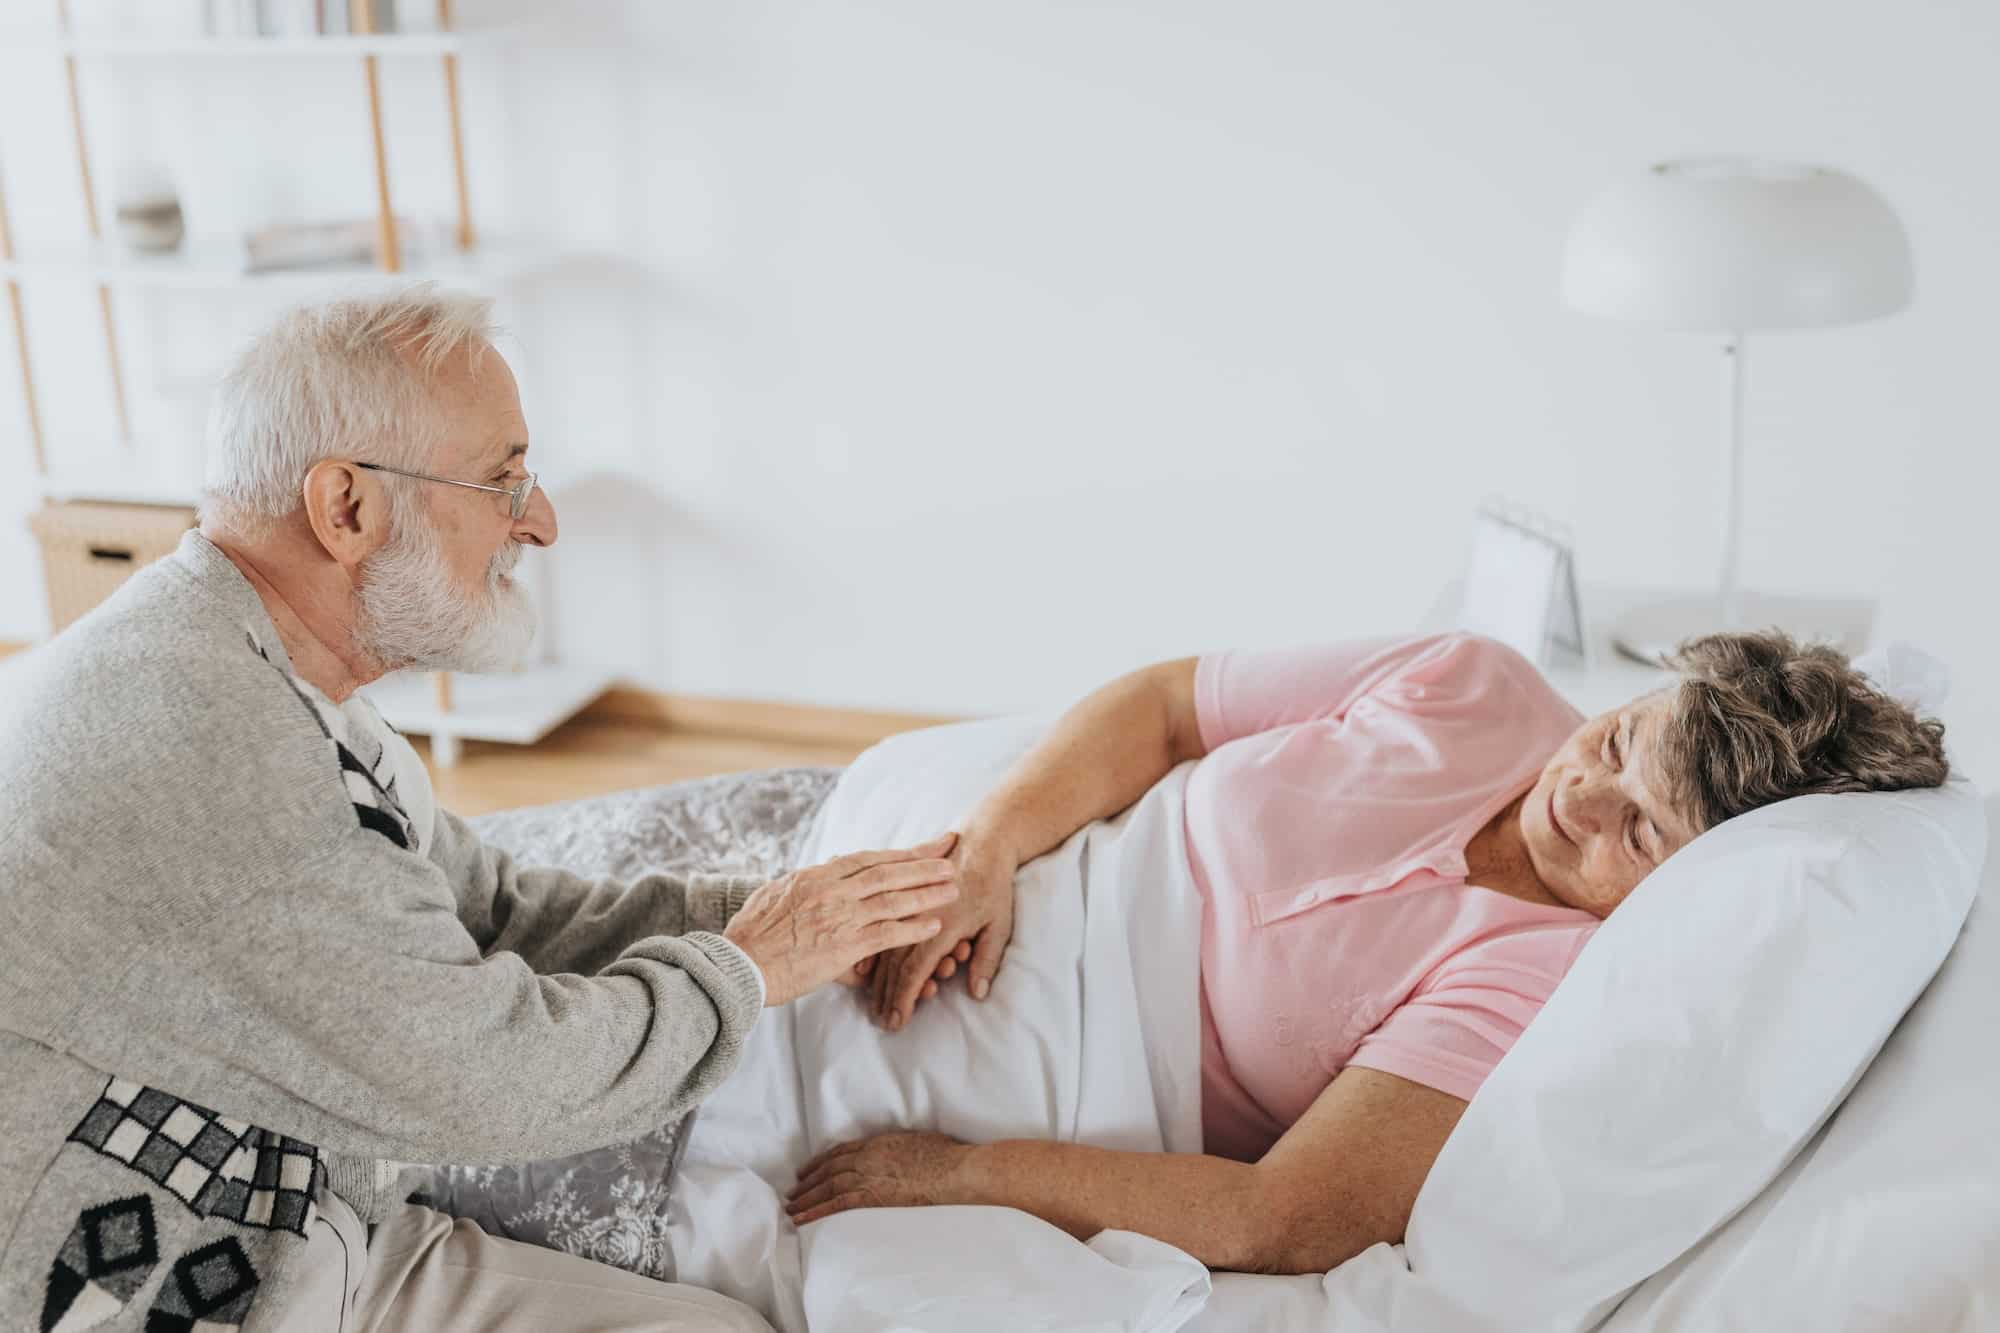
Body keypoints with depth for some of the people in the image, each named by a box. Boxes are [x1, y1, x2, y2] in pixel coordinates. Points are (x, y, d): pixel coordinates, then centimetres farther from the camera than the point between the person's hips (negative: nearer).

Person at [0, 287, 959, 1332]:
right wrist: (742, 967, -8)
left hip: (310, 1248, 9)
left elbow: (492, 912, 10)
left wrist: (778, 910, 0)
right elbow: (485, 1077, -24)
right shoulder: (186, 717, -27)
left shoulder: (288, 696, 6)